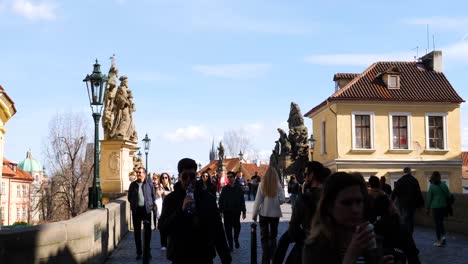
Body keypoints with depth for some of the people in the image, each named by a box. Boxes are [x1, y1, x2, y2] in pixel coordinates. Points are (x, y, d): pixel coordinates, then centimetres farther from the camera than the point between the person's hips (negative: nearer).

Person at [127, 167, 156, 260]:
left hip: (146, 209, -2)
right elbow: (129, 197, 14)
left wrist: (150, 205, 3)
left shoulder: (149, 184, 1)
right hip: (136, 210, 2)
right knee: (137, 231, 4)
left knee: (147, 231, 3)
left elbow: (153, 196, 7)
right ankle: (139, 252, 12)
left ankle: (147, 251, 14)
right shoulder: (133, 184, 6)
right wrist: (133, 204, 7)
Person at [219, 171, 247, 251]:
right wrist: (221, 211, -2)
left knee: (237, 227, 4)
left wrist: (243, 211, 3)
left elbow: (242, 201, 4)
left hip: (236, 212, 0)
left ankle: (236, 239, 33)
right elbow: (220, 201, 3)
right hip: (227, 212, 0)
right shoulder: (224, 189, 1)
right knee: (228, 229, 3)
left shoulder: (238, 188, 0)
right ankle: (230, 245, 13)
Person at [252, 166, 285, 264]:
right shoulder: (278, 185, -9)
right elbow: (282, 200, -12)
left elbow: (257, 201, -8)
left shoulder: (262, 185, -10)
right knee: (273, 236, 18)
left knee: (264, 237, 8)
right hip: (275, 213, 1)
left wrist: (254, 214, 2)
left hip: (264, 213, -1)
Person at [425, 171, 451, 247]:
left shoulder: (432, 186, -10)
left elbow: (429, 198, -7)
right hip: (443, 206, 4)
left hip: (435, 207, -4)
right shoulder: (443, 184, 0)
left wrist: (427, 208, 1)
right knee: (441, 222, 20)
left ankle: (439, 241, 6)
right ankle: (443, 235, 1)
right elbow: (448, 195, 3)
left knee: (437, 223, 4)